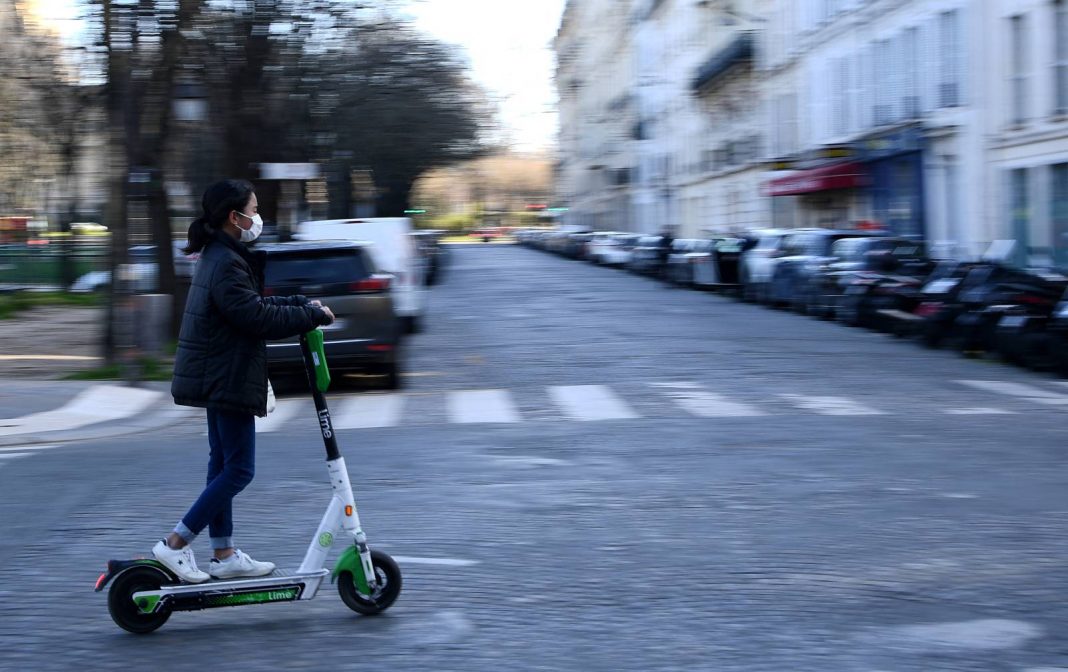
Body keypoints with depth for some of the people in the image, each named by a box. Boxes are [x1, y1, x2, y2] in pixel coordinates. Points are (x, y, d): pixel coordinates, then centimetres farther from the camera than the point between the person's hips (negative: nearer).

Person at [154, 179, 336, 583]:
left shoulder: (219, 257, 14)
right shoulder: (227, 265, -19)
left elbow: (256, 304, 19)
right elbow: (258, 317, -24)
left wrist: (303, 304, 9)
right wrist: (312, 315, -14)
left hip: (217, 379, 11)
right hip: (227, 379, -11)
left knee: (223, 464, 14)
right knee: (239, 469, -6)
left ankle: (224, 555, 20)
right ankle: (175, 545, -6)